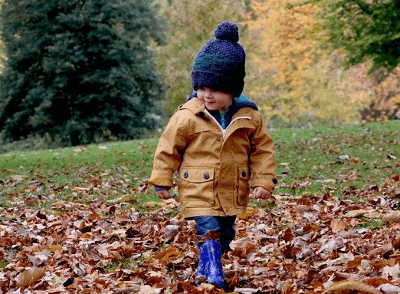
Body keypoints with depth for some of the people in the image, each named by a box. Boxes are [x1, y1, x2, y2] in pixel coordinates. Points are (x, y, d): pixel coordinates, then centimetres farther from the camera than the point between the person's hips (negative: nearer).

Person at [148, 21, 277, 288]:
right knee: (210, 233, -14)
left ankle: (205, 270, 35)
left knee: (225, 235, 16)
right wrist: (162, 181, 0)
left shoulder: (249, 115, -6)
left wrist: (264, 181, -2)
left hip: (233, 193, 4)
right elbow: (168, 147, -3)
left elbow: (262, 148, 3)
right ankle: (212, 276, -6)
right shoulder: (187, 116, -12)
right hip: (199, 192, -4)